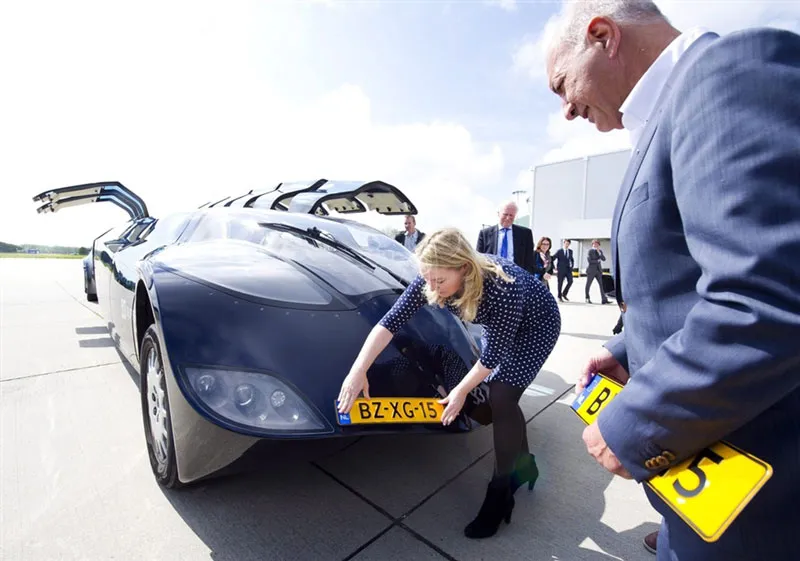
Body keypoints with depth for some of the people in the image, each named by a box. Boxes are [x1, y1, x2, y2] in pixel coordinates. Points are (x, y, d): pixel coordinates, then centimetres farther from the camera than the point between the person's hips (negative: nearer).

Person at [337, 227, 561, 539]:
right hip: (498, 324, 6)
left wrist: (461, 390, -19)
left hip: (536, 325, -5)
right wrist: (358, 371, -31)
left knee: (501, 400, -12)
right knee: (500, 398, 9)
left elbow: (493, 356, -29)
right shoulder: (430, 280, -28)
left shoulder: (501, 289, -42)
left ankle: (499, 494, 6)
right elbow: (391, 322, -27)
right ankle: (523, 464, 34)